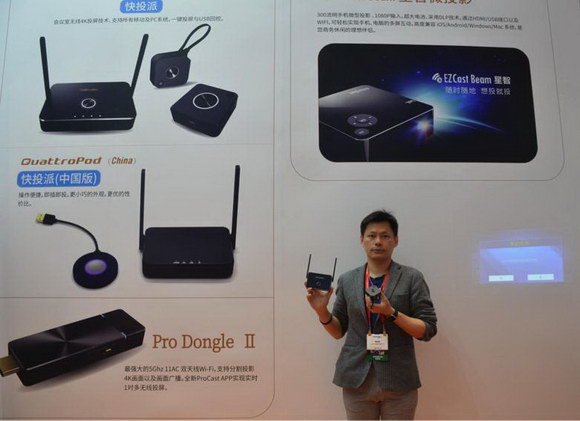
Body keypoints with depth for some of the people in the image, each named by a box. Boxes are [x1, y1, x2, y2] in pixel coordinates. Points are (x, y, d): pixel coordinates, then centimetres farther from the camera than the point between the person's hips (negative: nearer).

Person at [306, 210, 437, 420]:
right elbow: (338, 331, 10)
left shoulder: (412, 278, -1)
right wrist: (322, 311, -9)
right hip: (357, 379, 2)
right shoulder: (347, 280, 6)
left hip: (398, 380, -1)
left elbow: (428, 330, -4)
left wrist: (391, 313, -17)